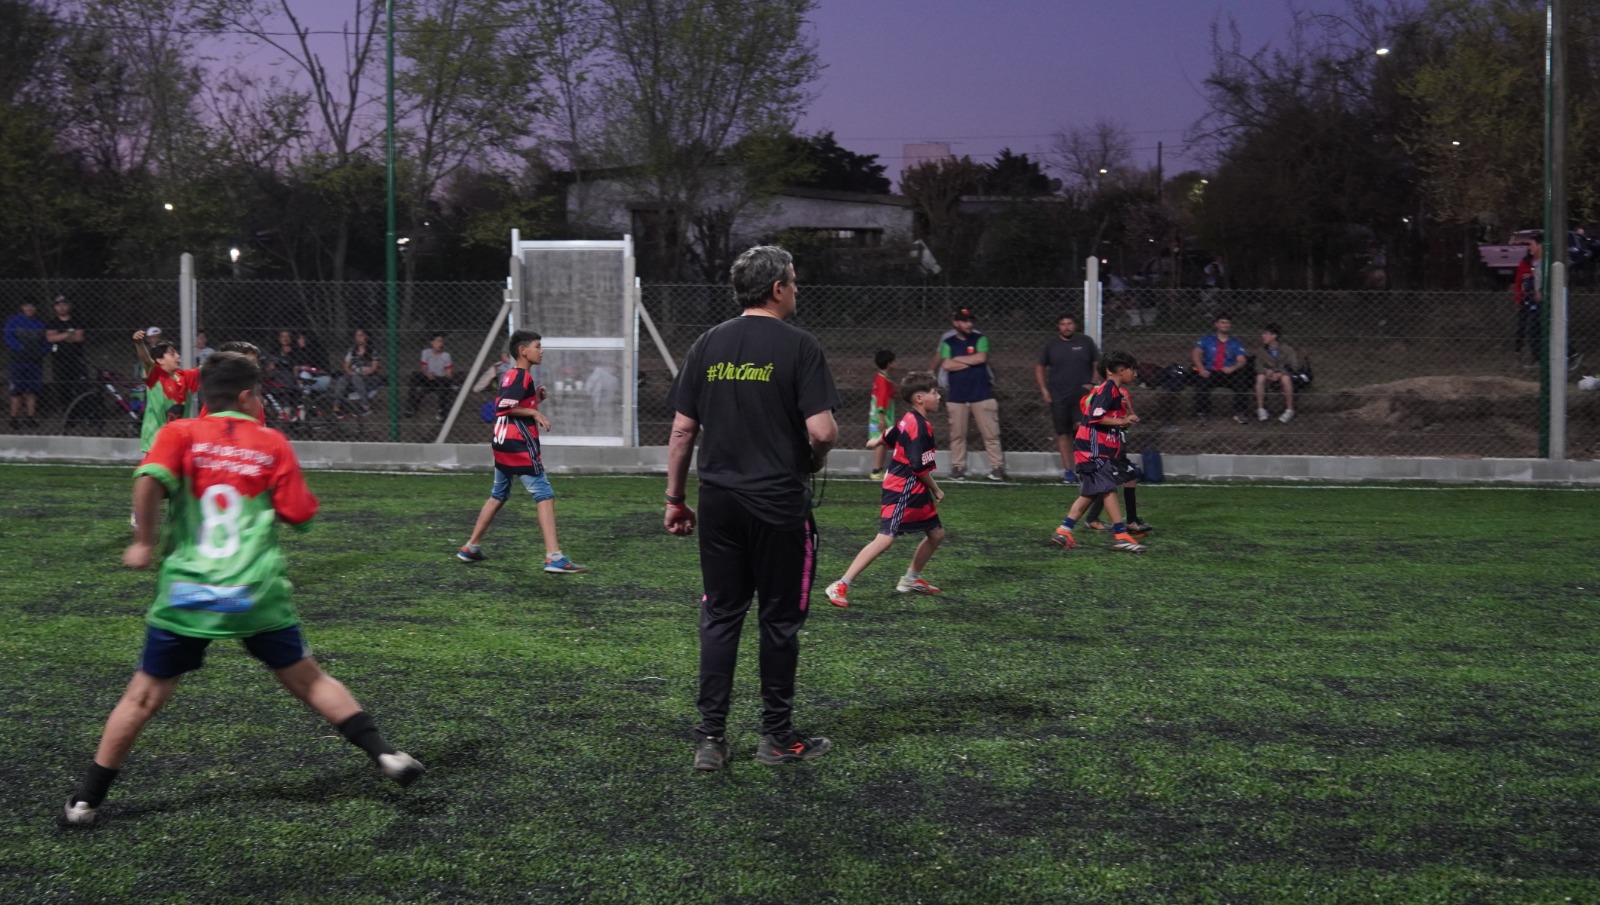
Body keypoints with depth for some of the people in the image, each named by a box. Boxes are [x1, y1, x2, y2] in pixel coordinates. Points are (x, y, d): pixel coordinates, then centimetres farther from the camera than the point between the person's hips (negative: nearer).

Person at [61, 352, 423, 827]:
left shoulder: (181, 433, 3)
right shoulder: (272, 444, 4)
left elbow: (151, 479, -15)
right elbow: (301, 516, 3)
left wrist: (144, 541, -5)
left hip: (186, 592, 0)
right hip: (257, 593, 0)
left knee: (143, 697, 11)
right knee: (309, 680, 13)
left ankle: (87, 799, 15)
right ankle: (383, 753, 7)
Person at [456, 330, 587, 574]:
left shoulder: (509, 376, 17)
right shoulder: (522, 376, -11)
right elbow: (504, 407, -22)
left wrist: (535, 398, 11)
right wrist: (534, 412, -18)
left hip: (503, 444, 10)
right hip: (520, 446, -10)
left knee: (498, 495, 22)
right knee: (544, 495, -11)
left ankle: (471, 547, 29)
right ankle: (554, 558, -19)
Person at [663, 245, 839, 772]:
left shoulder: (708, 345, 5)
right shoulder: (798, 346, -8)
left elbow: (682, 430, 5)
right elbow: (822, 431, -15)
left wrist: (674, 498, 13)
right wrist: (815, 460, 7)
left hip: (719, 502, 4)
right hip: (780, 504, -4)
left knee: (720, 618, 10)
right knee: (780, 620, 7)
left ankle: (710, 737, 9)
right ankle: (777, 737, 16)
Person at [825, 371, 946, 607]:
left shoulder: (908, 420, 9)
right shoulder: (920, 427, -20)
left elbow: (888, 437, 26)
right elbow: (921, 468, -20)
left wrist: (876, 442, 48)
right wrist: (936, 491, -5)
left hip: (914, 491, 10)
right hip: (902, 491, -10)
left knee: (936, 533, 17)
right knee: (885, 539, -17)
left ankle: (911, 579, 31)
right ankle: (841, 586, -17)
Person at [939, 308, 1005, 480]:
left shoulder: (980, 339, 6)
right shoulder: (948, 343, 6)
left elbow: (981, 358, -11)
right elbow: (946, 365, -9)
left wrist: (958, 359, -4)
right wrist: (971, 362, -8)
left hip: (982, 395, -1)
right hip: (957, 397, 1)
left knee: (991, 433, -2)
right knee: (957, 434, 3)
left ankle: (997, 467, 2)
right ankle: (957, 467, 12)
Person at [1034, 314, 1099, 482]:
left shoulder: (1086, 342, 5)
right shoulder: (1051, 345, 7)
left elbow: (1097, 364, 12)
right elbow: (1040, 367, 15)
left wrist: (1092, 383, -1)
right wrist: (1043, 389, 5)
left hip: (1081, 393, -2)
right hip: (1058, 396, 2)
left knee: (1080, 425, -21)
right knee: (1063, 433, 2)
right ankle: (1067, 470, 9)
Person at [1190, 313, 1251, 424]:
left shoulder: (1235, 342, 14)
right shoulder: (1207, 339, 12)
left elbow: (1242, 360, 3)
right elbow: (1195, 353, 0)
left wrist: (1232, 368, -19)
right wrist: (1201, 369, -17)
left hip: (1229, 373, 1)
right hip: (1210, 373, -1)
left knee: (1242, 381, -29)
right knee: (1201, 383, -34)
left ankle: (1239, 413, -17)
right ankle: (1201, 413, -18)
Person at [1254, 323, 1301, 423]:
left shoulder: (1287, 349, -9)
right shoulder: (1261, 350, -1)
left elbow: (1294, 365, -10)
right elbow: (1257, 366, 1)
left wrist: (1280, 373, -24)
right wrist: (1267, 371, -22)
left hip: (1283, 373, -2)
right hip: (1268, 374, 2)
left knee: (1286, 378, -38)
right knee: (1260, 377, -32)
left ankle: (1289, 410, -28)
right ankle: (1260, 409, -27)